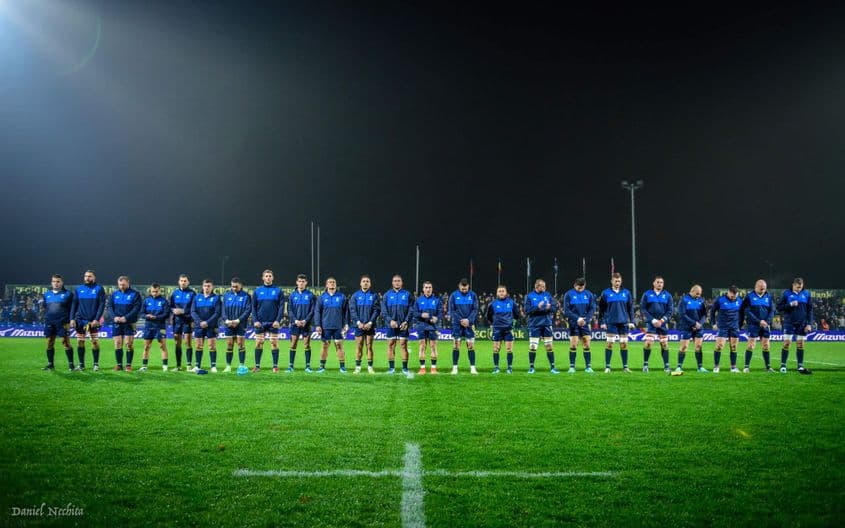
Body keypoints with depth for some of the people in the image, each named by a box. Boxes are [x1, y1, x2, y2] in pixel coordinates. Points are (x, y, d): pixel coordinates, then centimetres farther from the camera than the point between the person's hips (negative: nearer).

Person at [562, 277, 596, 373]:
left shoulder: (589, 294, 5)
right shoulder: (568, 294, -2)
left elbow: (592, 309, 3)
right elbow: (566, 311, -6)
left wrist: (586, 319, -12)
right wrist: (577, 318, -17)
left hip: (585, 323, 2)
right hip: (573, 323, -2)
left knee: (587, 345, 0)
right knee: (573, 345, -3)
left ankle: (588, 366, 7)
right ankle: (572, 367, 4)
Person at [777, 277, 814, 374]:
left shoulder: (806, 294, 4)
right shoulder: (787, 294, -2)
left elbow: (810, 310, 5)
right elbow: (779, 307, -3)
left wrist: (809, 324, -1)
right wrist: (790, 305, -18)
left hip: (802, 324, 2)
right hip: (789, 323, -2)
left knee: (800, 345, 6)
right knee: (786, 344, -3)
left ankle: (800, 367, 11)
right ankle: (783, 366, 3)